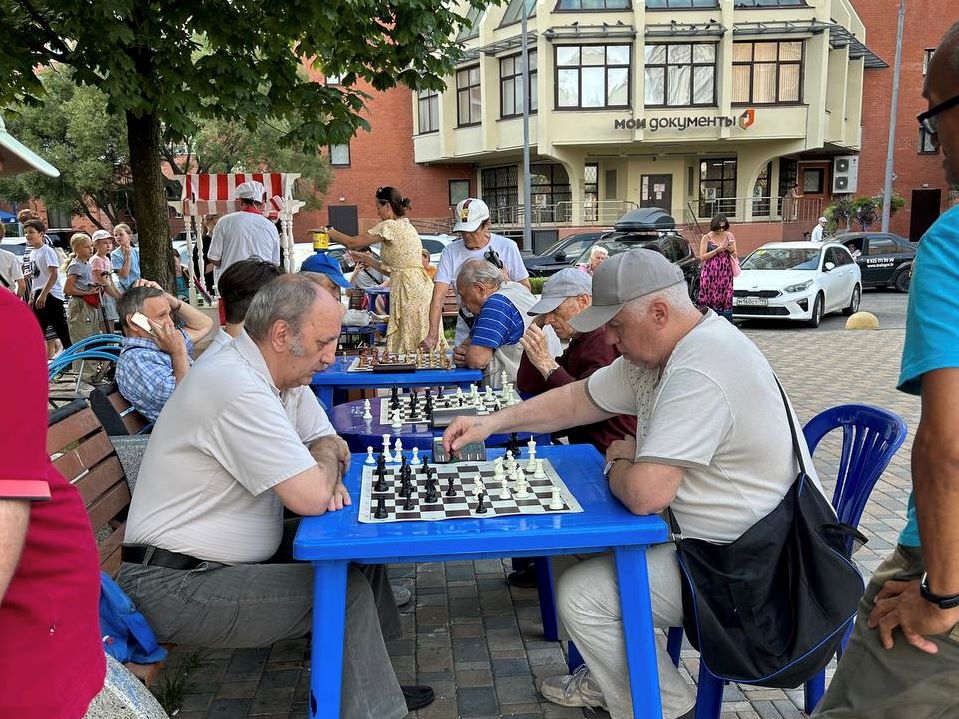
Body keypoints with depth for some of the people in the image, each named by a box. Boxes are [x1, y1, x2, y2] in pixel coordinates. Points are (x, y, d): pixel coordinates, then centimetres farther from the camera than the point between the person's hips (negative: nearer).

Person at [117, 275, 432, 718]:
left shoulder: (281, 369, 2)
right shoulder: (240, 388, -28)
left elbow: (331, 445, 11)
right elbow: (311, 498, -30)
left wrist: (325, 474, -12)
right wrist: (327, 460, -8)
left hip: (226, 557, 9)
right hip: (174, 586, -9)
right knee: (345, 589, -17)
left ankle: (372, 682, 21)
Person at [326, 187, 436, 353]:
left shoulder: (389, 226, -9)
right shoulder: (406, 227, 18)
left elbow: (352, 243, -5)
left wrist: (329, 232, 10)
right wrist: (366, 259, 23)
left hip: (409, 291, -9)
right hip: (420, 287, 9)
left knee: (409, 348, -4)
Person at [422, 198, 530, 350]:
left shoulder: (507, 247, -2)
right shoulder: (450, 252, -1)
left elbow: (526, 288, 3)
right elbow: (438, 297, -7)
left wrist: (506, 282, -18)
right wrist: (433, 335, -18)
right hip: (466, 333, 1)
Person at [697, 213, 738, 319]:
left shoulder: (729, 236, 10)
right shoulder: (706, 238, 2)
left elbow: (735, 256, 14)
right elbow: (702, 257, -5)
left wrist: (731, 250, -8)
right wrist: (717, 250, -12)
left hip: (725, 274, 2)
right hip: (710, 274, -2)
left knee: (726, 301, -2)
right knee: (711, 302, -6)